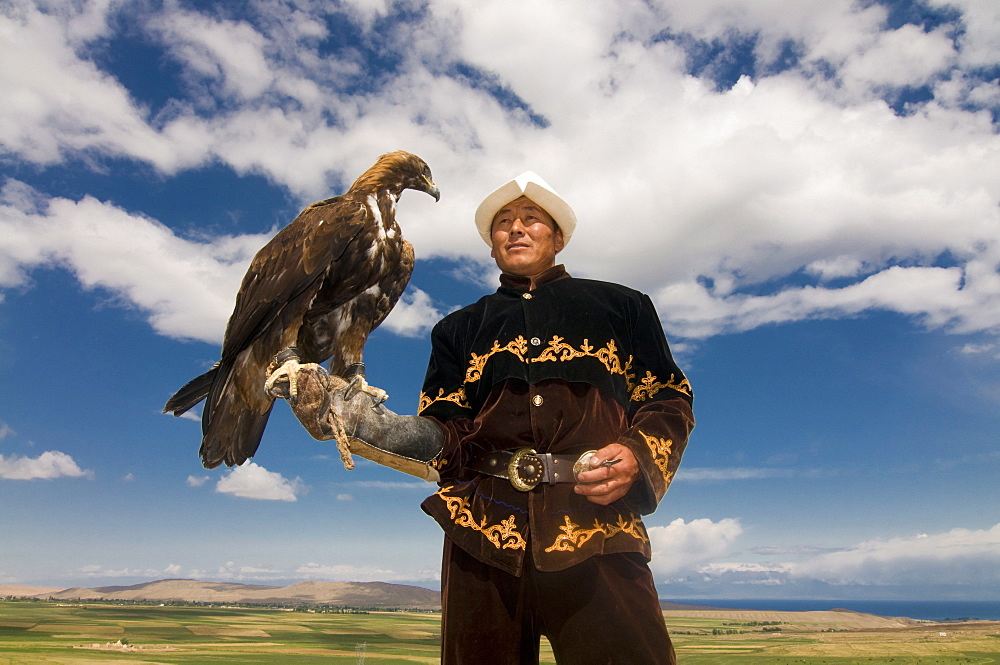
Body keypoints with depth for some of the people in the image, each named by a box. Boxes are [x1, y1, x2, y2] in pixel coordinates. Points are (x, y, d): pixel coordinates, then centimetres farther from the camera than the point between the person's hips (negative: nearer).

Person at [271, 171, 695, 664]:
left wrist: (640, 456, -8)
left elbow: (670, 400, 13)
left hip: (595, 530, -1)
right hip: (482, 532, 2)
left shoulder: (620, 306, 16)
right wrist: (365, 421, -10)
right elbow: (446, 434, 9)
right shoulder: (458, 329, 20)